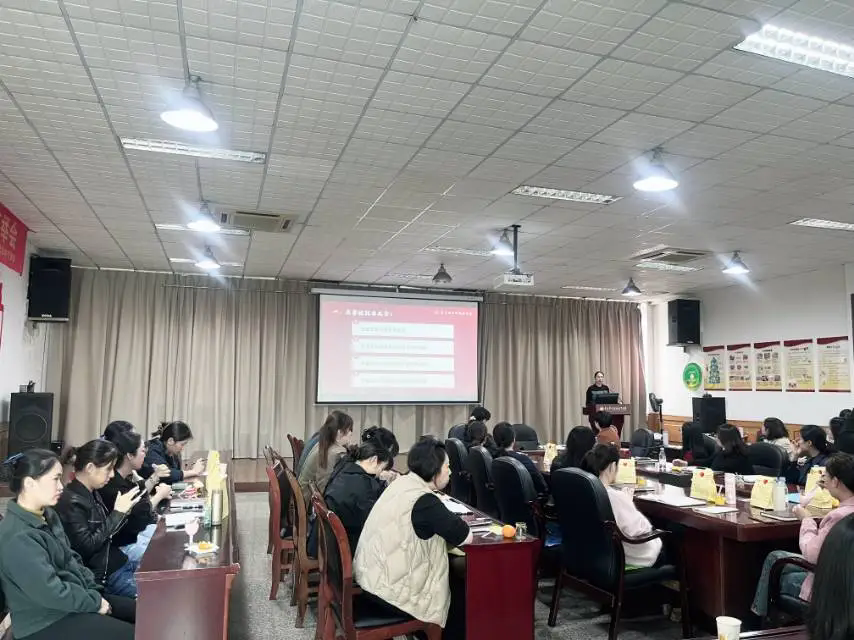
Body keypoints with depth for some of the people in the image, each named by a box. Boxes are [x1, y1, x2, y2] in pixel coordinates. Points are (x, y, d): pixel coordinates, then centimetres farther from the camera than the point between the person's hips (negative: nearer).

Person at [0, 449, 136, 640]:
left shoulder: (46, 515, 5)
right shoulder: (18, 537, -26)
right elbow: (51, 593, -27)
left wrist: (93, 590, 1)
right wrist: (95, 602, -15)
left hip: (74, 598, 9)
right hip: (46, 623, -9)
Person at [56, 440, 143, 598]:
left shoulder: (92, 494, 7)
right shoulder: (71, 501, -18)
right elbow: (87, 546, -22)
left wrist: (123, 512, -3)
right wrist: (118, 512, -19)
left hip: (118, 561, 9)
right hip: (103, 574, -9)